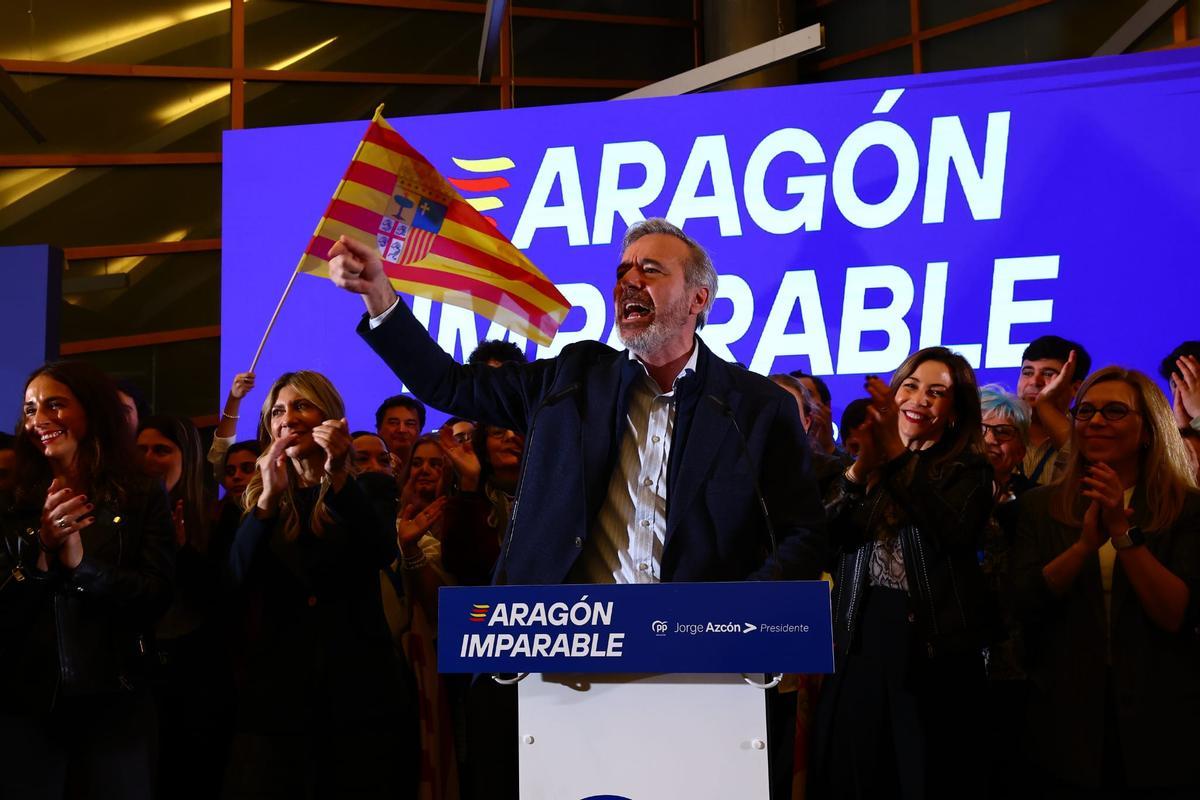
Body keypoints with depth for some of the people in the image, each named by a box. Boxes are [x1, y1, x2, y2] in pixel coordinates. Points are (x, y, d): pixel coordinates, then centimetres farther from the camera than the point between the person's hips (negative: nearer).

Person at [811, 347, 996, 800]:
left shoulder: (969, 470, 4)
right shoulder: (866, 469, 15)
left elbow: (955, 531, -17)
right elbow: (827, 539, 0)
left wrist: (898, 455, -19)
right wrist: (861, 468, -13)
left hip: (932, 647, -3)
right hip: (858, 641, 3)